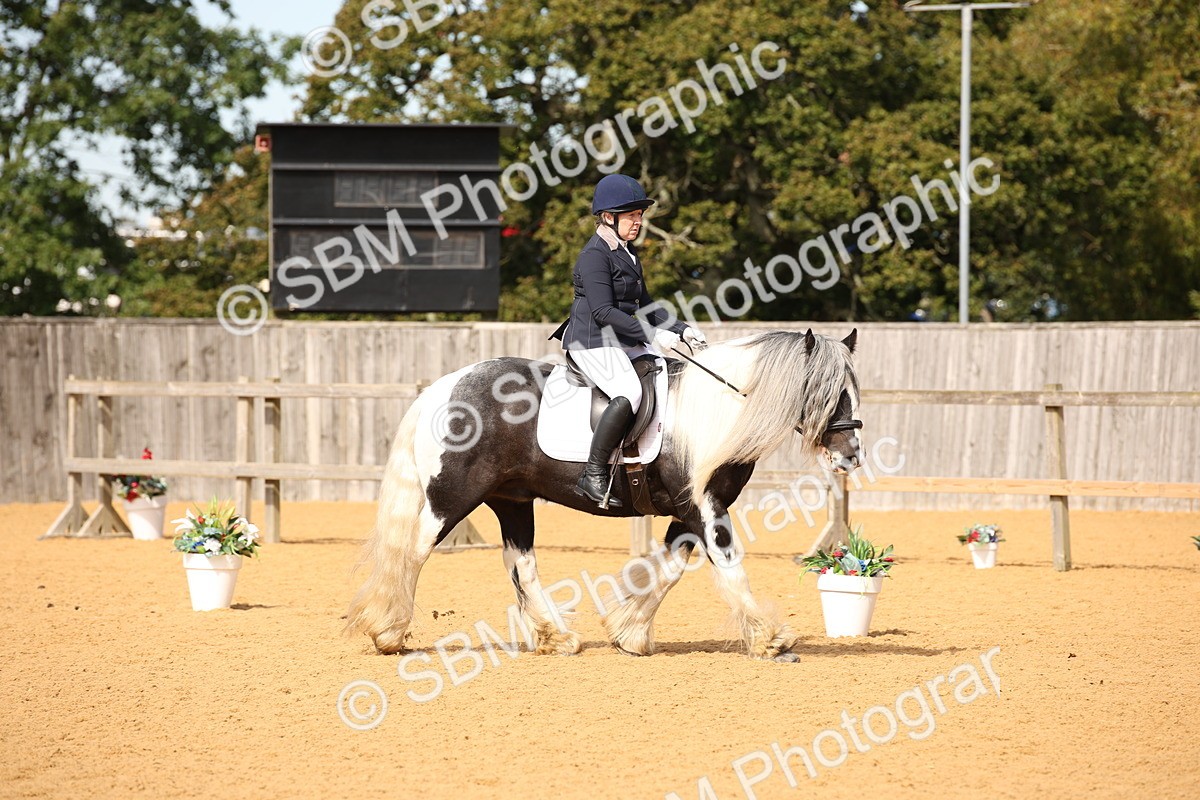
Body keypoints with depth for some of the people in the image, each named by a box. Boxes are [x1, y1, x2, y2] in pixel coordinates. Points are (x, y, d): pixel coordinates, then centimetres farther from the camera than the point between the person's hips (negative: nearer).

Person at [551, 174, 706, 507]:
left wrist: (682, 330, 10)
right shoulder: (595, 255, -12)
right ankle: (593, 475, -27)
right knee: (629, 394, -31)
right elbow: (603, 311, -20)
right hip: (593, 342, -10)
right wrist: (652, 334, -23)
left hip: (627, 342, 10)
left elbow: (643, 305, 24)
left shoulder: (628, 254, 19)